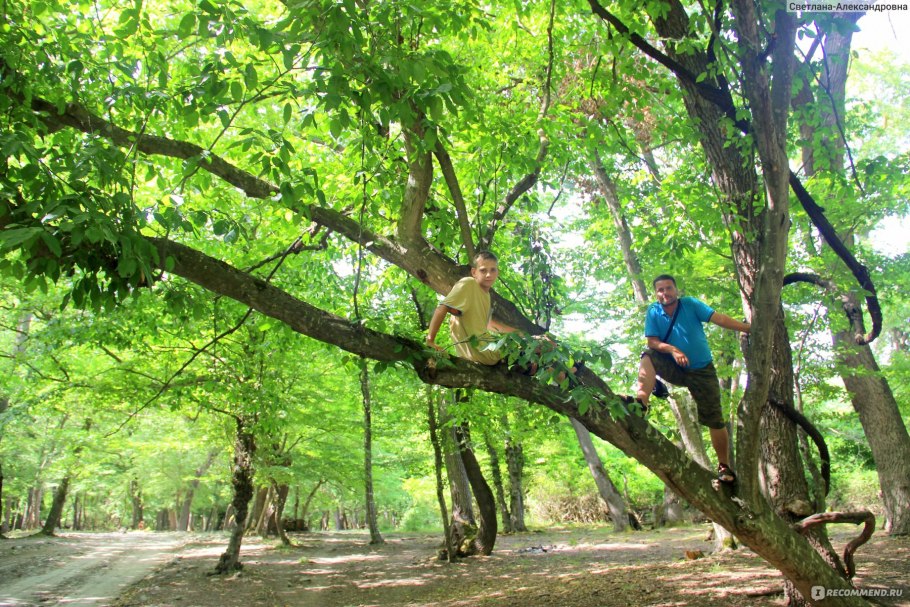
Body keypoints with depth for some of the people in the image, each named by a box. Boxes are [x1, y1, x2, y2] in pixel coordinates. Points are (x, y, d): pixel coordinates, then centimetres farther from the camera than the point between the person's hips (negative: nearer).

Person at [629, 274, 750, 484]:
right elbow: (653, 342, -11)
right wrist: (672, 350, -29)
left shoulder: (690, 304, -9)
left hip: (702, 371, -1)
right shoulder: (653, 312, -6)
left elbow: (719, 318, -15)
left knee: (714, 420, -1)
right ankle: (641, 402, -37)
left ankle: (724, 466, 12)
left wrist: (749, 328, -23)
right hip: (676, 370, 1)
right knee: (648, 356, -24)